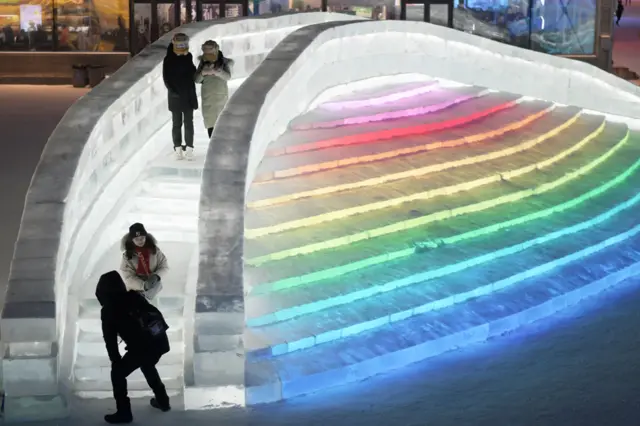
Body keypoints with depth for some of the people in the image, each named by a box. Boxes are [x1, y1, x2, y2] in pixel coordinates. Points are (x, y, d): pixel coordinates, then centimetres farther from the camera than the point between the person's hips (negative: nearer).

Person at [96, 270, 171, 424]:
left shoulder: (108, 310, 3)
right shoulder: (134, 296, 16)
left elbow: (110, 338, 3)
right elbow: (154, 313, 18)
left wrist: (115, 360, 12)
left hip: (141, 347, -6)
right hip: (159, 341, 6)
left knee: (118, 373, 13)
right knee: (148, 366, 35)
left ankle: (124, 412, 13)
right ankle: (163, 401, 43)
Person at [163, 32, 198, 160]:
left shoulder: (188, 57, 5)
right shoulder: (169, 60, -8)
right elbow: (166, 78, -9)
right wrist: (173, 91, -16)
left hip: (188, 96, 3)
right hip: (175, 97, -3)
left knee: (189, 123, 4)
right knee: (177, 124, 4)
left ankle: (189, 148, 9)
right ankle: (178, 148, 11)